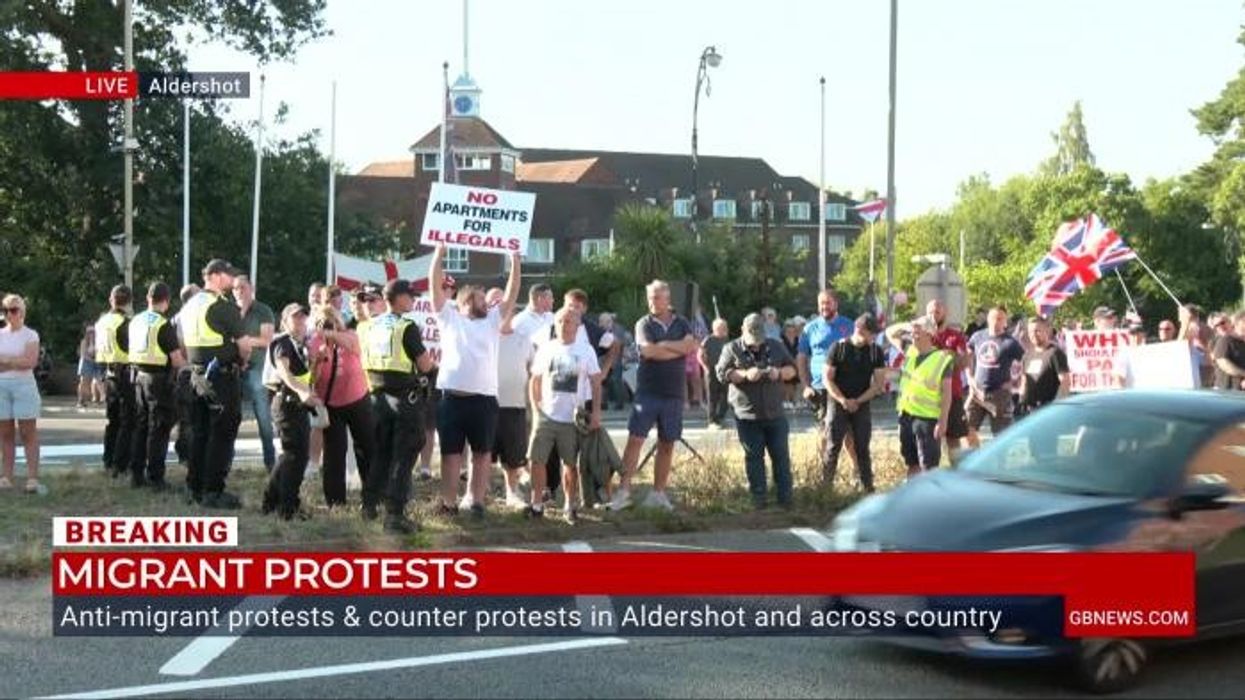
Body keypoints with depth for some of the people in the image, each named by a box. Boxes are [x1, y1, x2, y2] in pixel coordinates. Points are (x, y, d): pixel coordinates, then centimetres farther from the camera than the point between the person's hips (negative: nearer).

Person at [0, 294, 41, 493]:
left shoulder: (30, 335, 1)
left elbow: (31, 361, -12)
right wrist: (17, 362, -8)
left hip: (24, 385, -4)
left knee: (28, 433, -4)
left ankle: (32, 477, -5)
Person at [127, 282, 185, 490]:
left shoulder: (135, 321, 8)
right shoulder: (163, 325, -15)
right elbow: (177, 360, -15)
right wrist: (186, 361, 4)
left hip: (139, 374, 7)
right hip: (159, 379, -7)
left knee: (140, 426, 15)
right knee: (158, 429, -1)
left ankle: (136, 474, 18)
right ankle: (155, 477, 1)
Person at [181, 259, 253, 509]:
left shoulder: (189, 306, 11)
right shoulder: (224, 307, -14)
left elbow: (182, 342, 17)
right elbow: (245, 345, -15)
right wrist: (240, 361, 4)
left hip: (198, 375, 8)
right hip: (223, 376, -8)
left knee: (199, 432, 14)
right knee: (221, 435, -3)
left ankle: (195, 487, 20)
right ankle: (213, 492, -2)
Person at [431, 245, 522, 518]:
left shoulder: (493, 320, 16)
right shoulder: (449, 318, 11)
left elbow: (512, 292, 9)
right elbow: (435, 285, 5)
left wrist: (515, 261, 2)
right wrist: (439, 252, 0)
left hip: (484, 398, 2)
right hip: (452, 397, -2)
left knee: (482, 453, 6)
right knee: (451, 453, 5)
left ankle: (476, 500, 15)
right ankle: (448, 502, 11)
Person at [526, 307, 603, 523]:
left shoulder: (586, 351, 2)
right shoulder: (545, 349, 6)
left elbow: (596, 383, 2)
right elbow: (535, 381, 11)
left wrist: (596, 412, -7)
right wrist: (536, 409, 2)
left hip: (572, 419, -1)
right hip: (546, 416, 1)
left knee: (570, 464, 5)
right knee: (537, 460, -3)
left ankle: (570, 506, 18)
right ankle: (537, 504, 7)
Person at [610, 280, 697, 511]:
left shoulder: (682, 324, 10)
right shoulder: (644, 324, 2)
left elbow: (692, 346, -9)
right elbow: (648, 351, -15)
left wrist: (663, 345, -10)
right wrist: (678, 349, -7)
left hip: (674, 394, 3)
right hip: (647, 392, -3)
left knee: (667, 444, 6)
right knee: (635, 439, -8)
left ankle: (658, 493, 14)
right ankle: (623, 490, -5)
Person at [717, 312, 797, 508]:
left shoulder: (776, 347, 9)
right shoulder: (732, 349, 0)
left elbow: (792, 368, 12)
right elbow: (722, 373, -9)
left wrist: (780, 373, -11)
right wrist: (745, 375, -24)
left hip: (775, 413, 2)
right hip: (747, 416, -2)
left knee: (781, 456, 4)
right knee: (754, 457, 3)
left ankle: (785, 497, 11)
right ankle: (759, 498, 10)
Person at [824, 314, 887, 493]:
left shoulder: (876, 351, 1)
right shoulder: (838, 348, -5)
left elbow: (879, 383, 0)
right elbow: (828, 379, -4)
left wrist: (858, 401, -10)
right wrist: (843, 400, -16)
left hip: (863, 406, 2)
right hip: (838, 404, -2)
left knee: (863, 449, 5)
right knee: (834, 447, -1)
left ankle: (868, 488, 9)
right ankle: (825, 486, 7)